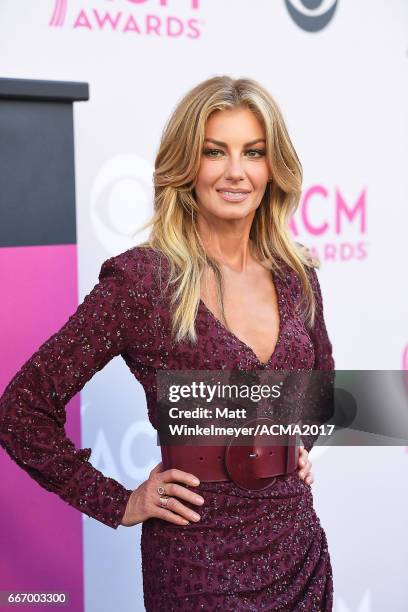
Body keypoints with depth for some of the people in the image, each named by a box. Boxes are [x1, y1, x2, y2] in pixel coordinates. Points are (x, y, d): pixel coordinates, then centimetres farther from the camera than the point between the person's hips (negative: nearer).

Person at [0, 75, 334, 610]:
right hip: (201, 563, -5)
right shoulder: (141, 282, -16)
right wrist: (119, 504, -10)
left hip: (299, 543, 5)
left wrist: (300, 443, 7)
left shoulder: (295, 275, 1)